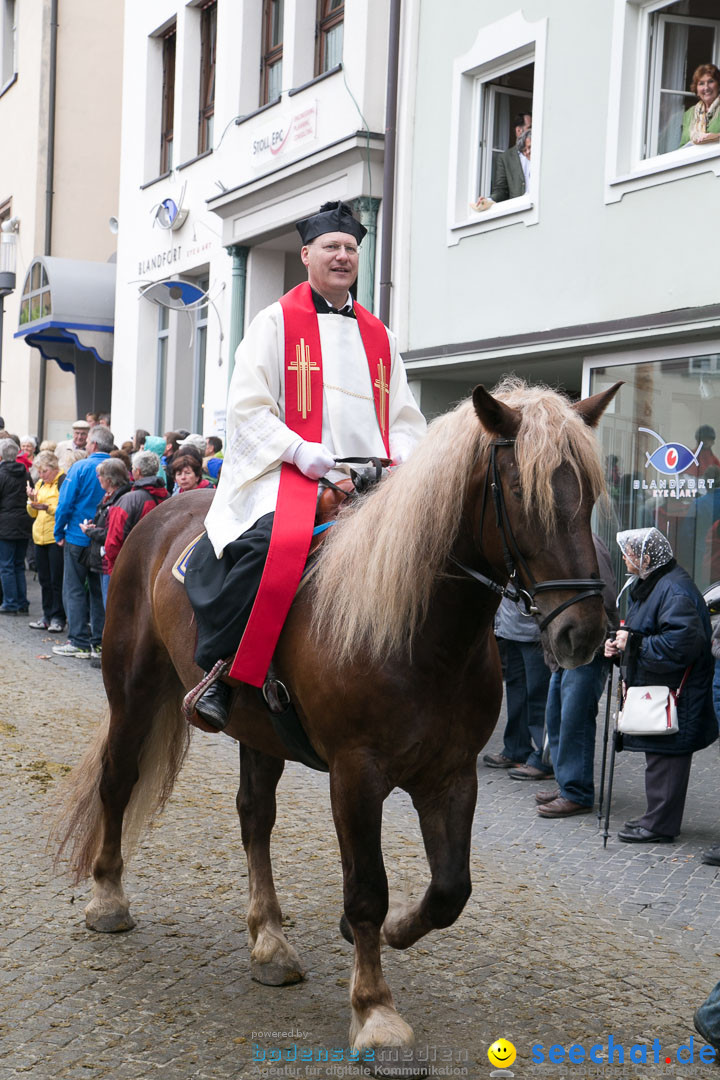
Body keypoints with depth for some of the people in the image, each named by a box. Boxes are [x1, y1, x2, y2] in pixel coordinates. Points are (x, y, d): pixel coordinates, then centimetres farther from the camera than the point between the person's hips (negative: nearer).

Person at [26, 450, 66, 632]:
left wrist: (47, 507, -24)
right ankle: (47, 615, 18)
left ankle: (58, 617, 3)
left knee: (57, 579, -3)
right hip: (40, 538, 8)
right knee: (44, 579, 11)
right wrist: (32, 501, -1)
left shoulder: (64, 482, -8)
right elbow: (33, 513, 18)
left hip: (57, 537, -8)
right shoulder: (40, 484, 16)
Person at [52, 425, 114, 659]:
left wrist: (59, 533, 0)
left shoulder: (80, 468, -11)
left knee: (74, 591, 3)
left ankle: (80, 642, 1)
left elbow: (65, 504, -12)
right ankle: (100, 641, 13)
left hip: (78, 538, -4)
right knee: (99, 590, 12)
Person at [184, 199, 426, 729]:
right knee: (270, 543, -34)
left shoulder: (380, 337, 23)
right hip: (289, 474, -5)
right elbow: (247, 407, 0)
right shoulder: (277, 321, 10)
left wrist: (405, 463, 0)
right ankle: (218, 670, -24)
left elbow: (404, 418, 23)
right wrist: (301, 451, -16)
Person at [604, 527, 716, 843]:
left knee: (664, 756, -5)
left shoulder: (674, 591, -20)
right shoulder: (648, 585, 15)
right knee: (658, 754, 16)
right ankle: (658, 817, 26)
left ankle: (659, 825, 1)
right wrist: (620, 647, 7)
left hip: (673, 693, -11)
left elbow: (680, 644, -29)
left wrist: (633, 643, -20)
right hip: (653, 687, 11)